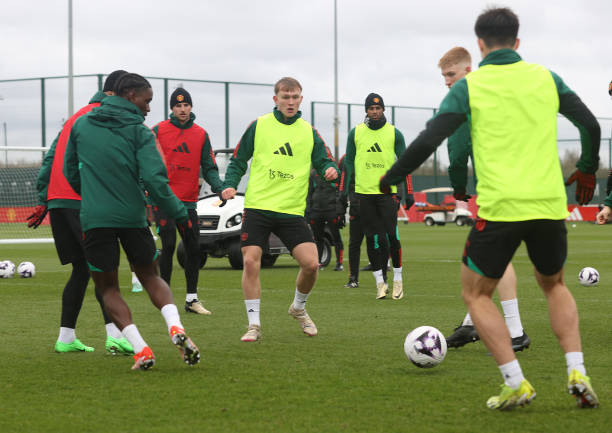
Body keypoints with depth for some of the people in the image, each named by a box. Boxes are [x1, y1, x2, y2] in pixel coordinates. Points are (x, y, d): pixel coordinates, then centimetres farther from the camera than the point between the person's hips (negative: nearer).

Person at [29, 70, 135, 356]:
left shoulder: (77, 117, 26)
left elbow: (50, 158, 22)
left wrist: (44, 201, 20)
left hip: (57, 202, 8)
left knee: (81, 268, 13)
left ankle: (66, 337, 12)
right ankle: (114, 335, -18)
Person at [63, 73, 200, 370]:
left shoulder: (81, 125, 8)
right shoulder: (139, 131, -3)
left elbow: (70, 171, 17)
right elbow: (154, 179, -13)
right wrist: (180, 215, -4)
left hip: (94, 219, 1)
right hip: (133, 216, -1)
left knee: (107, 287, 10)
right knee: (150, 276, 18)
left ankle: (140, 349, -7)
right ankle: (175, 327, -8)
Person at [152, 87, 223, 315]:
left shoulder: (201, 134, 9)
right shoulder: (159, 130, 1)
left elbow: (208, 168, 9)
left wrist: (220, 187, -7)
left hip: (188, 201, 3)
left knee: (193, 248, 3)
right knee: (169, 245, -9)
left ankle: (192, 298, 11)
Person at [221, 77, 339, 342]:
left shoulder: (308, 132, 10)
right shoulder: (258, 126, 6)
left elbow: (323, 161, 10)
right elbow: (238, 161, 10)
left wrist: (330, 170, -13)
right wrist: (230, 185, -6)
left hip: (292, 211, 1)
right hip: (257, 207, -1)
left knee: (311, 263, -10)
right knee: (251, 261, -11)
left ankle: (299, 308, 20)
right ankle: (254, 324, 1)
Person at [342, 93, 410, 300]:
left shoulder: (394, 133, 5)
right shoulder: (356, 133, 8)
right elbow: (349, 162, 13)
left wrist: (406, 191, 1)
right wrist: (345, 190, 7)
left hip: (387, 191, -1)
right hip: (363, 192, 2)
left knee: (391, 235, -8)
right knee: (373, 238, 3)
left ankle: (397, 279, 5)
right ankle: (380, 282, 9)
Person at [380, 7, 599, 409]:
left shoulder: (470, 86, 0)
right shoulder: (546, 78, 9)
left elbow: (427, 141, -4)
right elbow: (591, 125, 13)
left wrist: (391, 177, 12)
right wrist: (587, 170, 31)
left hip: (500, 209, -3)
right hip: (550, 205, 4)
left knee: (476, 294, 13)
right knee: (554, 284, 26)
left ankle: (516, 383, 0)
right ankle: (577, 372, 8)